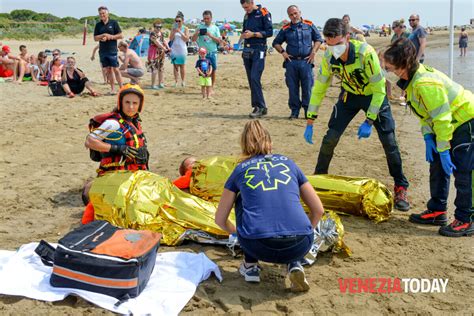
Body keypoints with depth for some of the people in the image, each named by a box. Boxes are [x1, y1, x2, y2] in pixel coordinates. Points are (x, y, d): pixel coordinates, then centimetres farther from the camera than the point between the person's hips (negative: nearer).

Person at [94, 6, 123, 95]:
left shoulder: (114, 23, 1)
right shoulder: (98, 25, 11)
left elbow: (121, 36, -2)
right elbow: (95, 38, 7)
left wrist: (110, 37, -12)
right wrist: (103, 35, -10)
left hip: (112, 50, -4)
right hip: (102, 51, 4)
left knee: (115, 69, -7)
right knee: (108, 70, 6)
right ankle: (112, 89, 10)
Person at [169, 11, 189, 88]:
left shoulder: (185, 28, 1)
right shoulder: (173, 28, 6)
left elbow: (187, 39, -8)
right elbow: (171, 39, 1)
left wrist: (180, 32, -14)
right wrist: (174, 31, -12)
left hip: (182, 49, -2)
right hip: (174, 49, 2)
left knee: (182, 65, 2)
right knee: (175, 65, 0)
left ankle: (183, 81, 6)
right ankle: (176, 81, 2)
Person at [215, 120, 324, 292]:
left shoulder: (240, 170, 17)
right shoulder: (288, 163, 20)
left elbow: (220, 219, 24)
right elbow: (318, 210, 22)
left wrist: (236, 232, 45)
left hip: (259, 247, -1)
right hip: (299, 247, 2)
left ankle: (250, 266, 25)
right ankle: (295, 265, 11)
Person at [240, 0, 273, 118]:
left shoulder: (263, 13, -4)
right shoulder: (247, 15, 17)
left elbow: (269, 32, -9)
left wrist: (253, 34, -14)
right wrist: (243, 35, 4)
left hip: (258, 50, -7)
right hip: (247, 50, 7)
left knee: (254, 78, -17)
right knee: (251, 80, 6)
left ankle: (261, 107, -12)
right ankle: (256, 107, 12)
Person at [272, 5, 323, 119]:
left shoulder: (309, 25, 9)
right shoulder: (285, 29, 11)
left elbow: (318, 39, 14)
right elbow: (276, 43, 18)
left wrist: (313, 52, 1)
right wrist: (283, 52, 2)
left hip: (306, 61, -1)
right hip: (291, 62, 1)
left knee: (307, 88, -1)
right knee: (292, 88, 3)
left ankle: (308, 111, 7)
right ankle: (294, 111, 11)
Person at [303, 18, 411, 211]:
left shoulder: (366, 53, -35)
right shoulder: (328, 58, -21)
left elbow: (379, 90, -27)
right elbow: (319, 89, -9)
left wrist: (368, 122, -28)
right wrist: (310, 122, -11)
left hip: (374, 96, -3)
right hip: (349, 95, 3)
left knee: (389, 141, -9)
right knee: (331, 136, -6)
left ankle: (401, 188, 7)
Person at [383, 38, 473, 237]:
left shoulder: (425, 84, -31)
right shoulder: (412, 80, -1)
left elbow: (442, 118, -29)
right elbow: (427, 114, 8)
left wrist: (443, 150, -23)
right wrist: (428, 138, -2)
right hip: (452, 124, 10)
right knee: (437, 166, 12)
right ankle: (437, 212, 22)